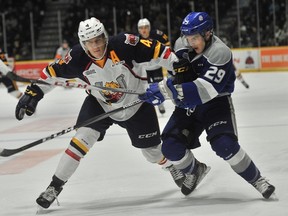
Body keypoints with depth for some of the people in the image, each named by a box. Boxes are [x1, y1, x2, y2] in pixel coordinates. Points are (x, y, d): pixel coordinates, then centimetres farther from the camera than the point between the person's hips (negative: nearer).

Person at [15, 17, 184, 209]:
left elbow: (158, 51, -24)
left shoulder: (124, 45, -30)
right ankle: (56, 186, -9)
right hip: (99, 104, 1)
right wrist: (33, 92, -11)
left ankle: (173, 164, 44)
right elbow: (53, 72, -9)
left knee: (152, 149, 9)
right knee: (83, 138, -19)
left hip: (137, 104, -1)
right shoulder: (78, 58, -22)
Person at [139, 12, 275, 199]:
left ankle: (257, 179, -4)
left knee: (225, 145, -25)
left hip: (216, 102, -6)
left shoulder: (220, 53, -26)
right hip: (188, 104, 6)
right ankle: (195, 171, 24)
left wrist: (167, 89, -42)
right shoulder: (182, 45, -5)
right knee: (171, 146, -8)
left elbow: (204, 90, -36)